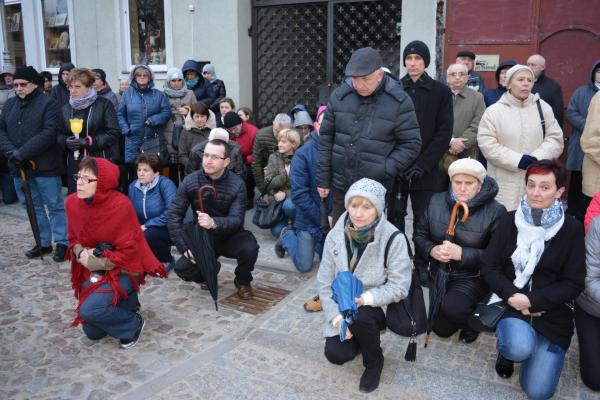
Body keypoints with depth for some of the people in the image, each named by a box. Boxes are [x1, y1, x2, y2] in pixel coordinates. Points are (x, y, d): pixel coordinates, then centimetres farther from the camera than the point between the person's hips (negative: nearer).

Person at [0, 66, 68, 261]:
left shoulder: (48, 104, -6)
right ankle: (43, 242, 25)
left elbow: (49, 133, -17)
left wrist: (23, 152, -21)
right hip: (18, 166, 6)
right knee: (32, 206, 14)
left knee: (54, 205, 1)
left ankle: (62, 243, 11)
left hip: (44, 166, -6)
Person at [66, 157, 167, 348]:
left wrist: (97, 262, -21)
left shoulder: (120, 205, -24)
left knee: (89, 310, -27)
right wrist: (81, 254, -14)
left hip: (123, 270, -6)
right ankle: (126, 302, 31)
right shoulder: (72, 202, -6)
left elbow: (128, 251, -19)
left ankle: (133, 325, 0)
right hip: (92, 271, 6)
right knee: (93, 333, 6)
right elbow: (74, 239, 7)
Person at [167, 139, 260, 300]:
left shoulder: (237, 184, -17)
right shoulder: (190, 181, -11)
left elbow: (237, 219, -25)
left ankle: (243, 281, 3)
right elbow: (173, 215, -12)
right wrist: (185, 248, -22)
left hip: (231, 237, -2)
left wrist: (214, 222, -47)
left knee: (250, 248, -33)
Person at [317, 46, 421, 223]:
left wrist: (385, 171, -16)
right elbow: (326, 138, 5)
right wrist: (323, 179, 5)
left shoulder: (399, 102, -10)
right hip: (340, 186, 3)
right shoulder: (340, 95, 0)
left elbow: (411, 144, -5)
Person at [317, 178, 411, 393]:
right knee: (336, 354, -16)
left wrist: (364, 299, -29)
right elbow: (325, 281, -4)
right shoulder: (335, 235, -9)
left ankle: (374, 362, -2)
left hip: (377, 307, -3)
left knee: (359, 316, -34)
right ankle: (362, 336, 20)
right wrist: (337, 316, -14)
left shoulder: (393, 239, -20)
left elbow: (399, 287, -18)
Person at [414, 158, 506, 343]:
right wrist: (432, 250, -18)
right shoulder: (436, 201, -2)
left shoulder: (495, 211, -16)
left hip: (473, 277, -5)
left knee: (452, 307, -34)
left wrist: (462, 254, -30)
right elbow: (420, 236, 4)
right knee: (441, 329, 9)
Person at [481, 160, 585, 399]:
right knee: (519, 348, -32)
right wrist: (512, 296, -17)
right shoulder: (509, 221, 1)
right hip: (511, 302, 0)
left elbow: (574, 284, -5)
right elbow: (489, 268, 0)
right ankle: (506, 346, 5)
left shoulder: (572, 229, -3)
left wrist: (532, 301, -15)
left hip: (552, 312, 0)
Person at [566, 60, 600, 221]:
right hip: (581, 148, -1)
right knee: (577, 182, 10)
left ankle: (585, 218, 13)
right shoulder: (581, 92, 5)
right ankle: (572, 214, 22)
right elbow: (571, 112, -2)